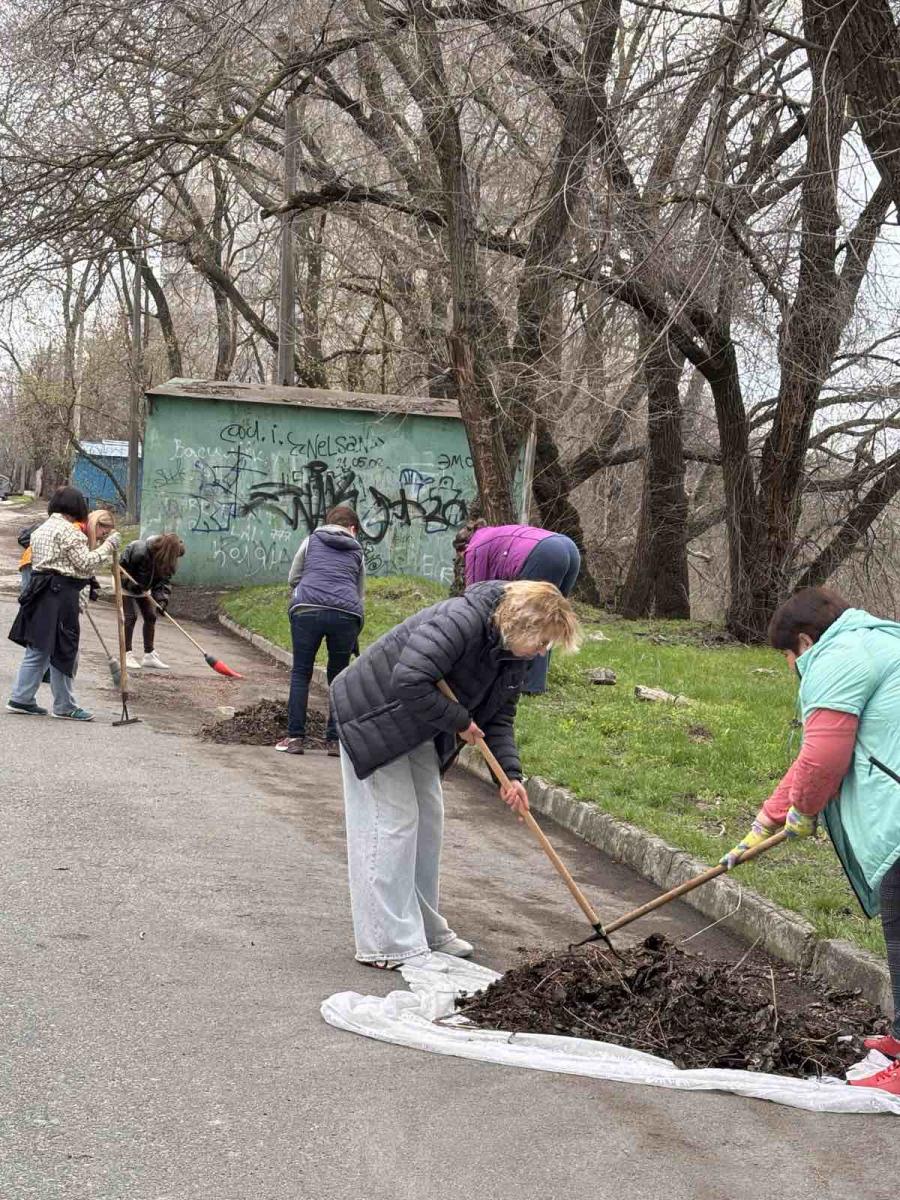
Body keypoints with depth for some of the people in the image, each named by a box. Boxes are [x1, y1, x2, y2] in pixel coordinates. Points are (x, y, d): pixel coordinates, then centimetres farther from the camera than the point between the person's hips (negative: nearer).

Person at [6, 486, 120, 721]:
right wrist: (109, 545, -8)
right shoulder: (68, 530, -12)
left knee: (37, 650, 12)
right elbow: (85, 562, -14)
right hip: (60, 594, -9)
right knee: (62, 650, -1)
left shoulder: (41, 529, 18)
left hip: (41, 591, 9)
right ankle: (65, 706, 5)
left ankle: (20, 699, 13)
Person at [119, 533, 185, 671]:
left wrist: (162, 598, -30)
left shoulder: (166, 560, -16)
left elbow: (164, 580, -15)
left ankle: (149, 655, 10)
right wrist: (132, 584, -31)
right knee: (130, 617, -12)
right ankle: (127, 655, -5)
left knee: (150, 617, 3)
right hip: (125, 585, -7)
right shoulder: (139, 551, -36)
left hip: (142, 588, 7)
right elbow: (121, 568, -27)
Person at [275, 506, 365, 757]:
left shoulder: (311, 541, 22)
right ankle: (335, 740, 13)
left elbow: (292, 578, 24)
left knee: (301, 673, 10)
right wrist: (354, 634, 31)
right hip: (346, 614, 1)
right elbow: (361, 595, 24)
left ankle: (295, 737, 6)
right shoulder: (356, 551, 24)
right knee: (338, 677, 14)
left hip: (307, 609, -1)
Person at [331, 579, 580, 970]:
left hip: (418, 727, 9)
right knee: (392, 822, -10)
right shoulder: (459, 621, -33)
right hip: (373, 717, -9)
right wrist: (459, 721, -27)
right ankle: (390, 945, -5)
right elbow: (408, 682, -39)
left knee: (428, 822, 12)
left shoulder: (513, 653, -4)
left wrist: (511, 773, -12)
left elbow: (498, 717, 2)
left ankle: (426, 930, 24)